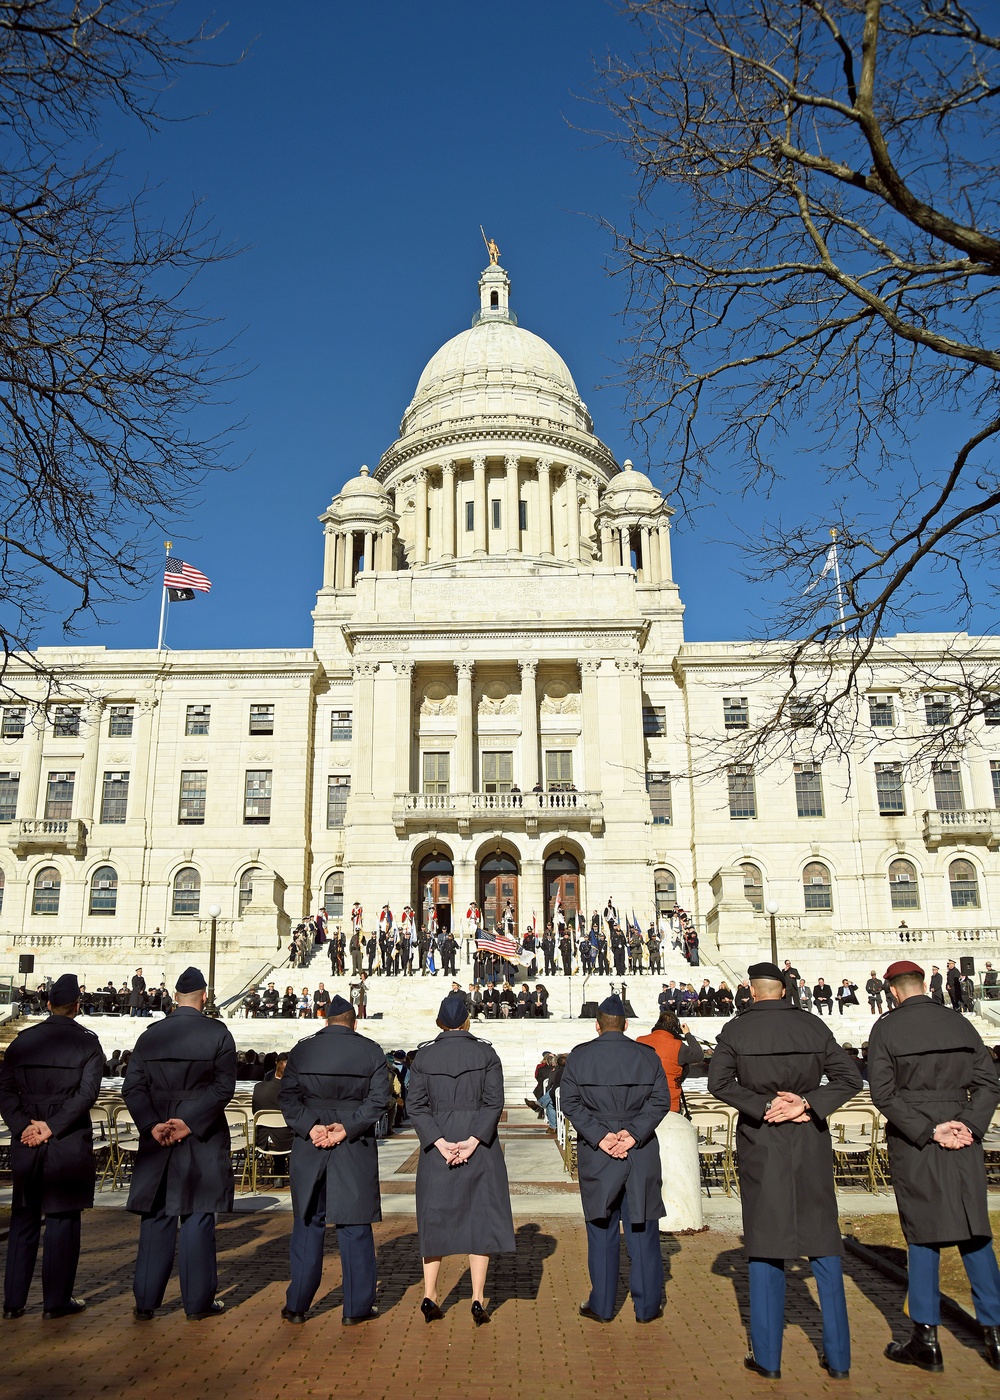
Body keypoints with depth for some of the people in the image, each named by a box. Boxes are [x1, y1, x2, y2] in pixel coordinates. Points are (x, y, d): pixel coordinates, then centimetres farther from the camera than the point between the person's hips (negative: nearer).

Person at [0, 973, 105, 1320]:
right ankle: (57, 1301, 13)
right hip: (69, 1145, -4)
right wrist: (51, 1128, -12)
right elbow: (87, 1094, -15)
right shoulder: (87, 1042, -7)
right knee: (62, 1220, 6)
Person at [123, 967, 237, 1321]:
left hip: (157, 1138, 3)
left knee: (155, 1219, 13)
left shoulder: (150, 1035, 3)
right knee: (198, 1218, 6)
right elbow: (224, 1087, -14)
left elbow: (132, 1087, -2)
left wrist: (153, 1125, -9)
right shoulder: (218, 1033, -7)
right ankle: (198, 1301, 14)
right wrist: (190, 1122, -13)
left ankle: (145, 1302, 19)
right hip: (203, 1143, -3)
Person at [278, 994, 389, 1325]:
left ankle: (297, 1304, 19)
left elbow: (286, 1096, -4)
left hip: (309, 1148, 2)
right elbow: (379, 1099, -10)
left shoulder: (302, 1049, 2)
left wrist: (310, 1127, -11)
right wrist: (347, 1127, -13)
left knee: (307, 1226, 13)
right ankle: (357, 1307, 12)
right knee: (354, 1226, 6)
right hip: (356, 1150, -2)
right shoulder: (370, 1051, -3)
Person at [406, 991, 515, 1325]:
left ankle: (430, 1297, 15)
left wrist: (440, 1143, -10)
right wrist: (473, 1141, -14)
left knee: (435, 1214, 13)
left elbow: (415, 1105, -5)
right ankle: (478, 1300, 7)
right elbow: (494, 1102, -10)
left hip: (437, 1143, 1)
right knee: (480, 1215, 7)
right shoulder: (486, 1053, -2)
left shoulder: (423, 1056, 1)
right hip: (480, 1142, -1)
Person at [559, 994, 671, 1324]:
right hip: (641, 1153, 0)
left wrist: (599, 1136, -11)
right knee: (642, 1229, 10)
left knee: (601, 1231, 10)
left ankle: (601, 1306, 17)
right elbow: (660, 1101, -7)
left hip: (596, 1154, 0)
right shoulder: (647, 1056, 0)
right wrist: (634, 1132, -12)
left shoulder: (579, 1056, -1)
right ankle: (647, 1306, 17)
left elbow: (570, 1102, -7)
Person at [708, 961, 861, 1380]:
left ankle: (767, 1357, 13)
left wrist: (763, 1106, -12)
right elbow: (850, 1077, -3)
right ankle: (838, 1356, 16)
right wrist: (808, 1104, -10)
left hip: (759, 1142, -1)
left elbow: (718, 1081, -13)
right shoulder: (813, 1026, 1)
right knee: (822, 1242, 11)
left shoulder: (736, 1030, -4)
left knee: (764, 1243, 7)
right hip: (810, 1141, 2)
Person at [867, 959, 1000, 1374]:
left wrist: (928, 1131, -13)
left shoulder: (886, 1029, -6)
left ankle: (926, 1340, 12)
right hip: (963, 1142, 3)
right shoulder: (960, 1024, 4)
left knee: (923, 1236, 6)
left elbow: (883, 1092, -13)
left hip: (912, 1143, -3)